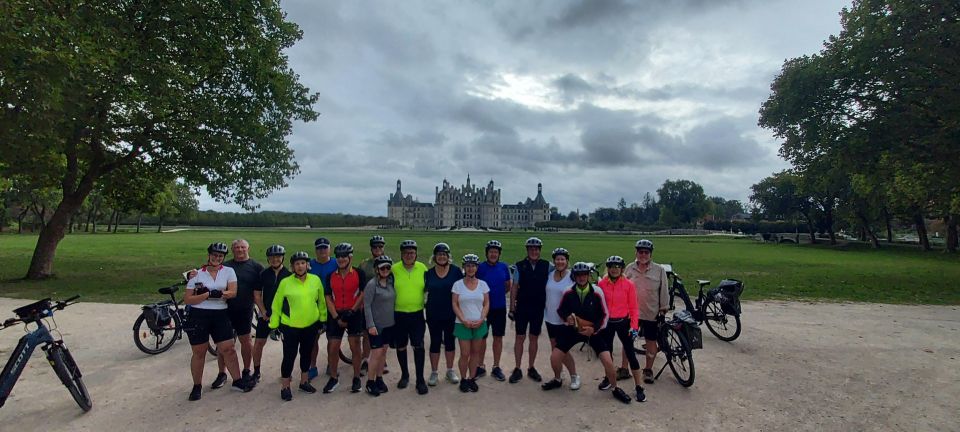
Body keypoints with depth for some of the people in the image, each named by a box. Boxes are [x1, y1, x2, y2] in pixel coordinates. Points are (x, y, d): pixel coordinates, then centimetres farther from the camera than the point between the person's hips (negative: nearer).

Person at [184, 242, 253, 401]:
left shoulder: (228, 271, 1)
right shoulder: (197, 274, -1)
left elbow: (233, 292, -9)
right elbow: (187, 300, -5)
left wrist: (217, 293, -25)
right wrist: (207, 295, -18)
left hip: (220, 315, 1)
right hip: (198, 316, -1)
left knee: (228, 349, 2)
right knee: (199, 352, 9)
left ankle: (237, 380, 15)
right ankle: (196, 386, 26)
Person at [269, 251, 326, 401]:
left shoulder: (316, 280, -3)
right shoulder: (285, 282, -9)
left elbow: (321, 301, 7)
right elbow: (276, 305, -2)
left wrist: (323, 318, 10)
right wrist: (274, 324, 0)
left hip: (311, 325, 3)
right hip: (290, 327, -3)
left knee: (306, 354, 17)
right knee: (289, 356, 3)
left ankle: (304, 382, 35)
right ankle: (285, 387, 22)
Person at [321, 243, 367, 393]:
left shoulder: (359, 274, -4)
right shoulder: (330, 276, 6)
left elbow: (363, 294, -6)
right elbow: (328, 298, 3)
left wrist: (352, 311, -13)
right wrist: (336, 317, -6)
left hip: (354, 314, -3)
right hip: (336, 315, 3)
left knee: (355, 347, 4)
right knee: (332, 348, 5)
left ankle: (356, 378, 18)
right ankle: (334, 378, 25)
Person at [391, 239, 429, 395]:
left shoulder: (422, 268, -3)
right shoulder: (394, 269, -6)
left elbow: (427, 288, 9)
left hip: (417, 314, 0)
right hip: (398, 315, 1)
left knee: (418, 347, -1)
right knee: (400, 347, 14)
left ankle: (420, 379, 13)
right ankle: (404, 375, 34)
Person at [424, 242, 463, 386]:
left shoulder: (456, 271, -5)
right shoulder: (429, 273, -1)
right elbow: (426, 291, 9)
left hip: (451, 314, 0)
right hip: (434, 314, 0)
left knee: (450, 341, 13)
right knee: (435, 342, 9)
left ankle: (450, 371, 29)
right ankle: (434, 373, 23)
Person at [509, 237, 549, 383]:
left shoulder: (546, 265, -1)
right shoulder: (520, 265, -4)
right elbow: (514, 287, -2)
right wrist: (512, 307, -4)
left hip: (538, 308, 1)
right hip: (522, 308, -1)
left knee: (534, 338, 12)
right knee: (520, 338, 5)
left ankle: (531, 368, 25)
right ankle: (517, 370, 16)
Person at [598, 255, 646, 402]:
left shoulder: (628, 285, -10)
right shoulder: (602, 284, -6)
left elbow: (633, 308, -5)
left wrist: (634, 326, -10)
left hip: (623, 322, -2)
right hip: (606, 323, 2)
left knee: (630, 354, 1)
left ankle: (639, 388, 13)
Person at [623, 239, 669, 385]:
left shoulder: (659, 270, -6)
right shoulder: (630, 268, -1)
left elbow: (664, 291, -2)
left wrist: (663, 309, -1)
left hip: (651, 313, -1)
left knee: (651, 341, 11)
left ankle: (648, 370, 29)